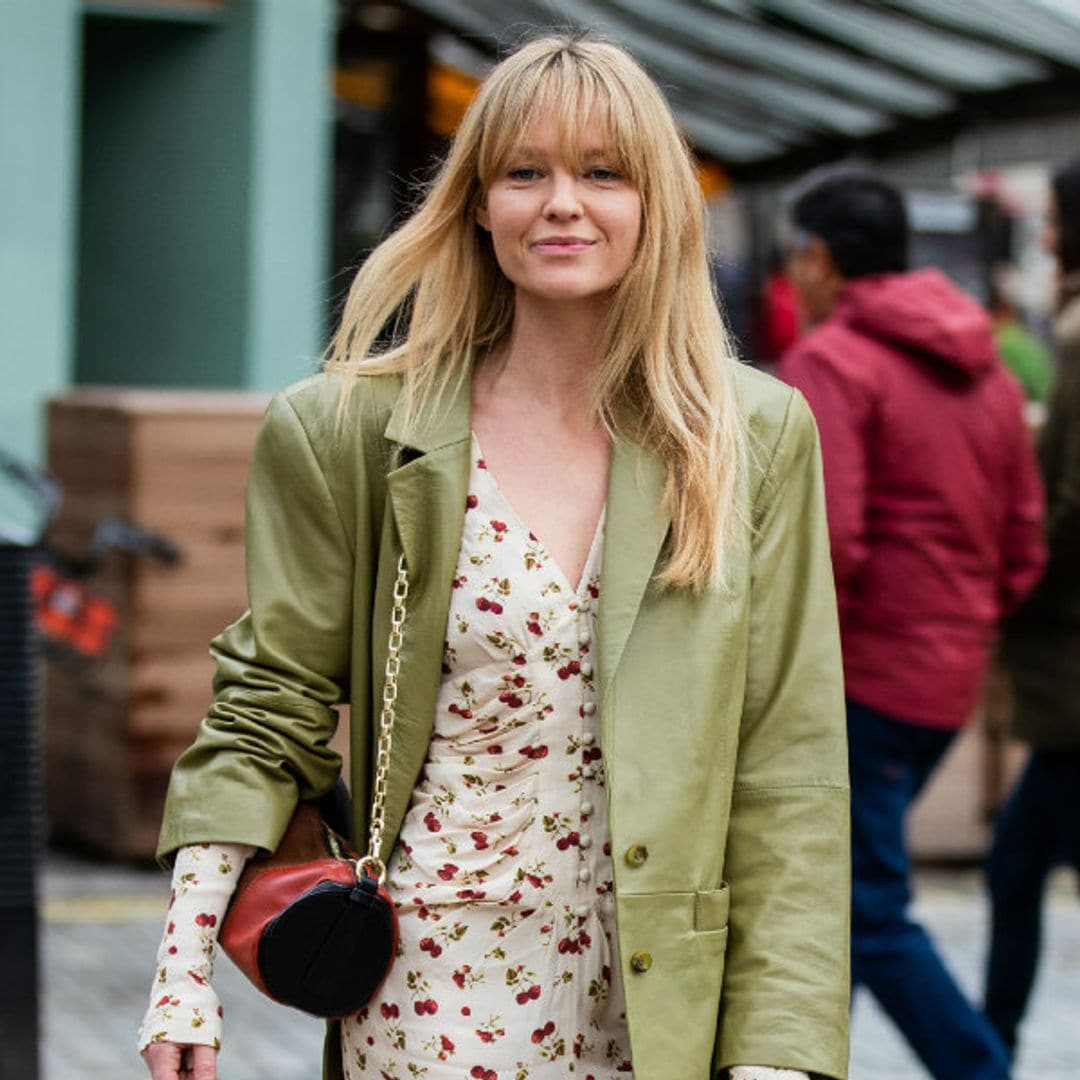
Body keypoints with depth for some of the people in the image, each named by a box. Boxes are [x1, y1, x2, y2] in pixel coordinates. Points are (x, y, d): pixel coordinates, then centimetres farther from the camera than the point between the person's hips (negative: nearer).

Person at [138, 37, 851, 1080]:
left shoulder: (759, 437, -1)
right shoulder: (348, 434, -2)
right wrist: (184, 971, -8)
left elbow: (790, 767, -2)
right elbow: (268, 713, 2)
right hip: (436, 996, -1)